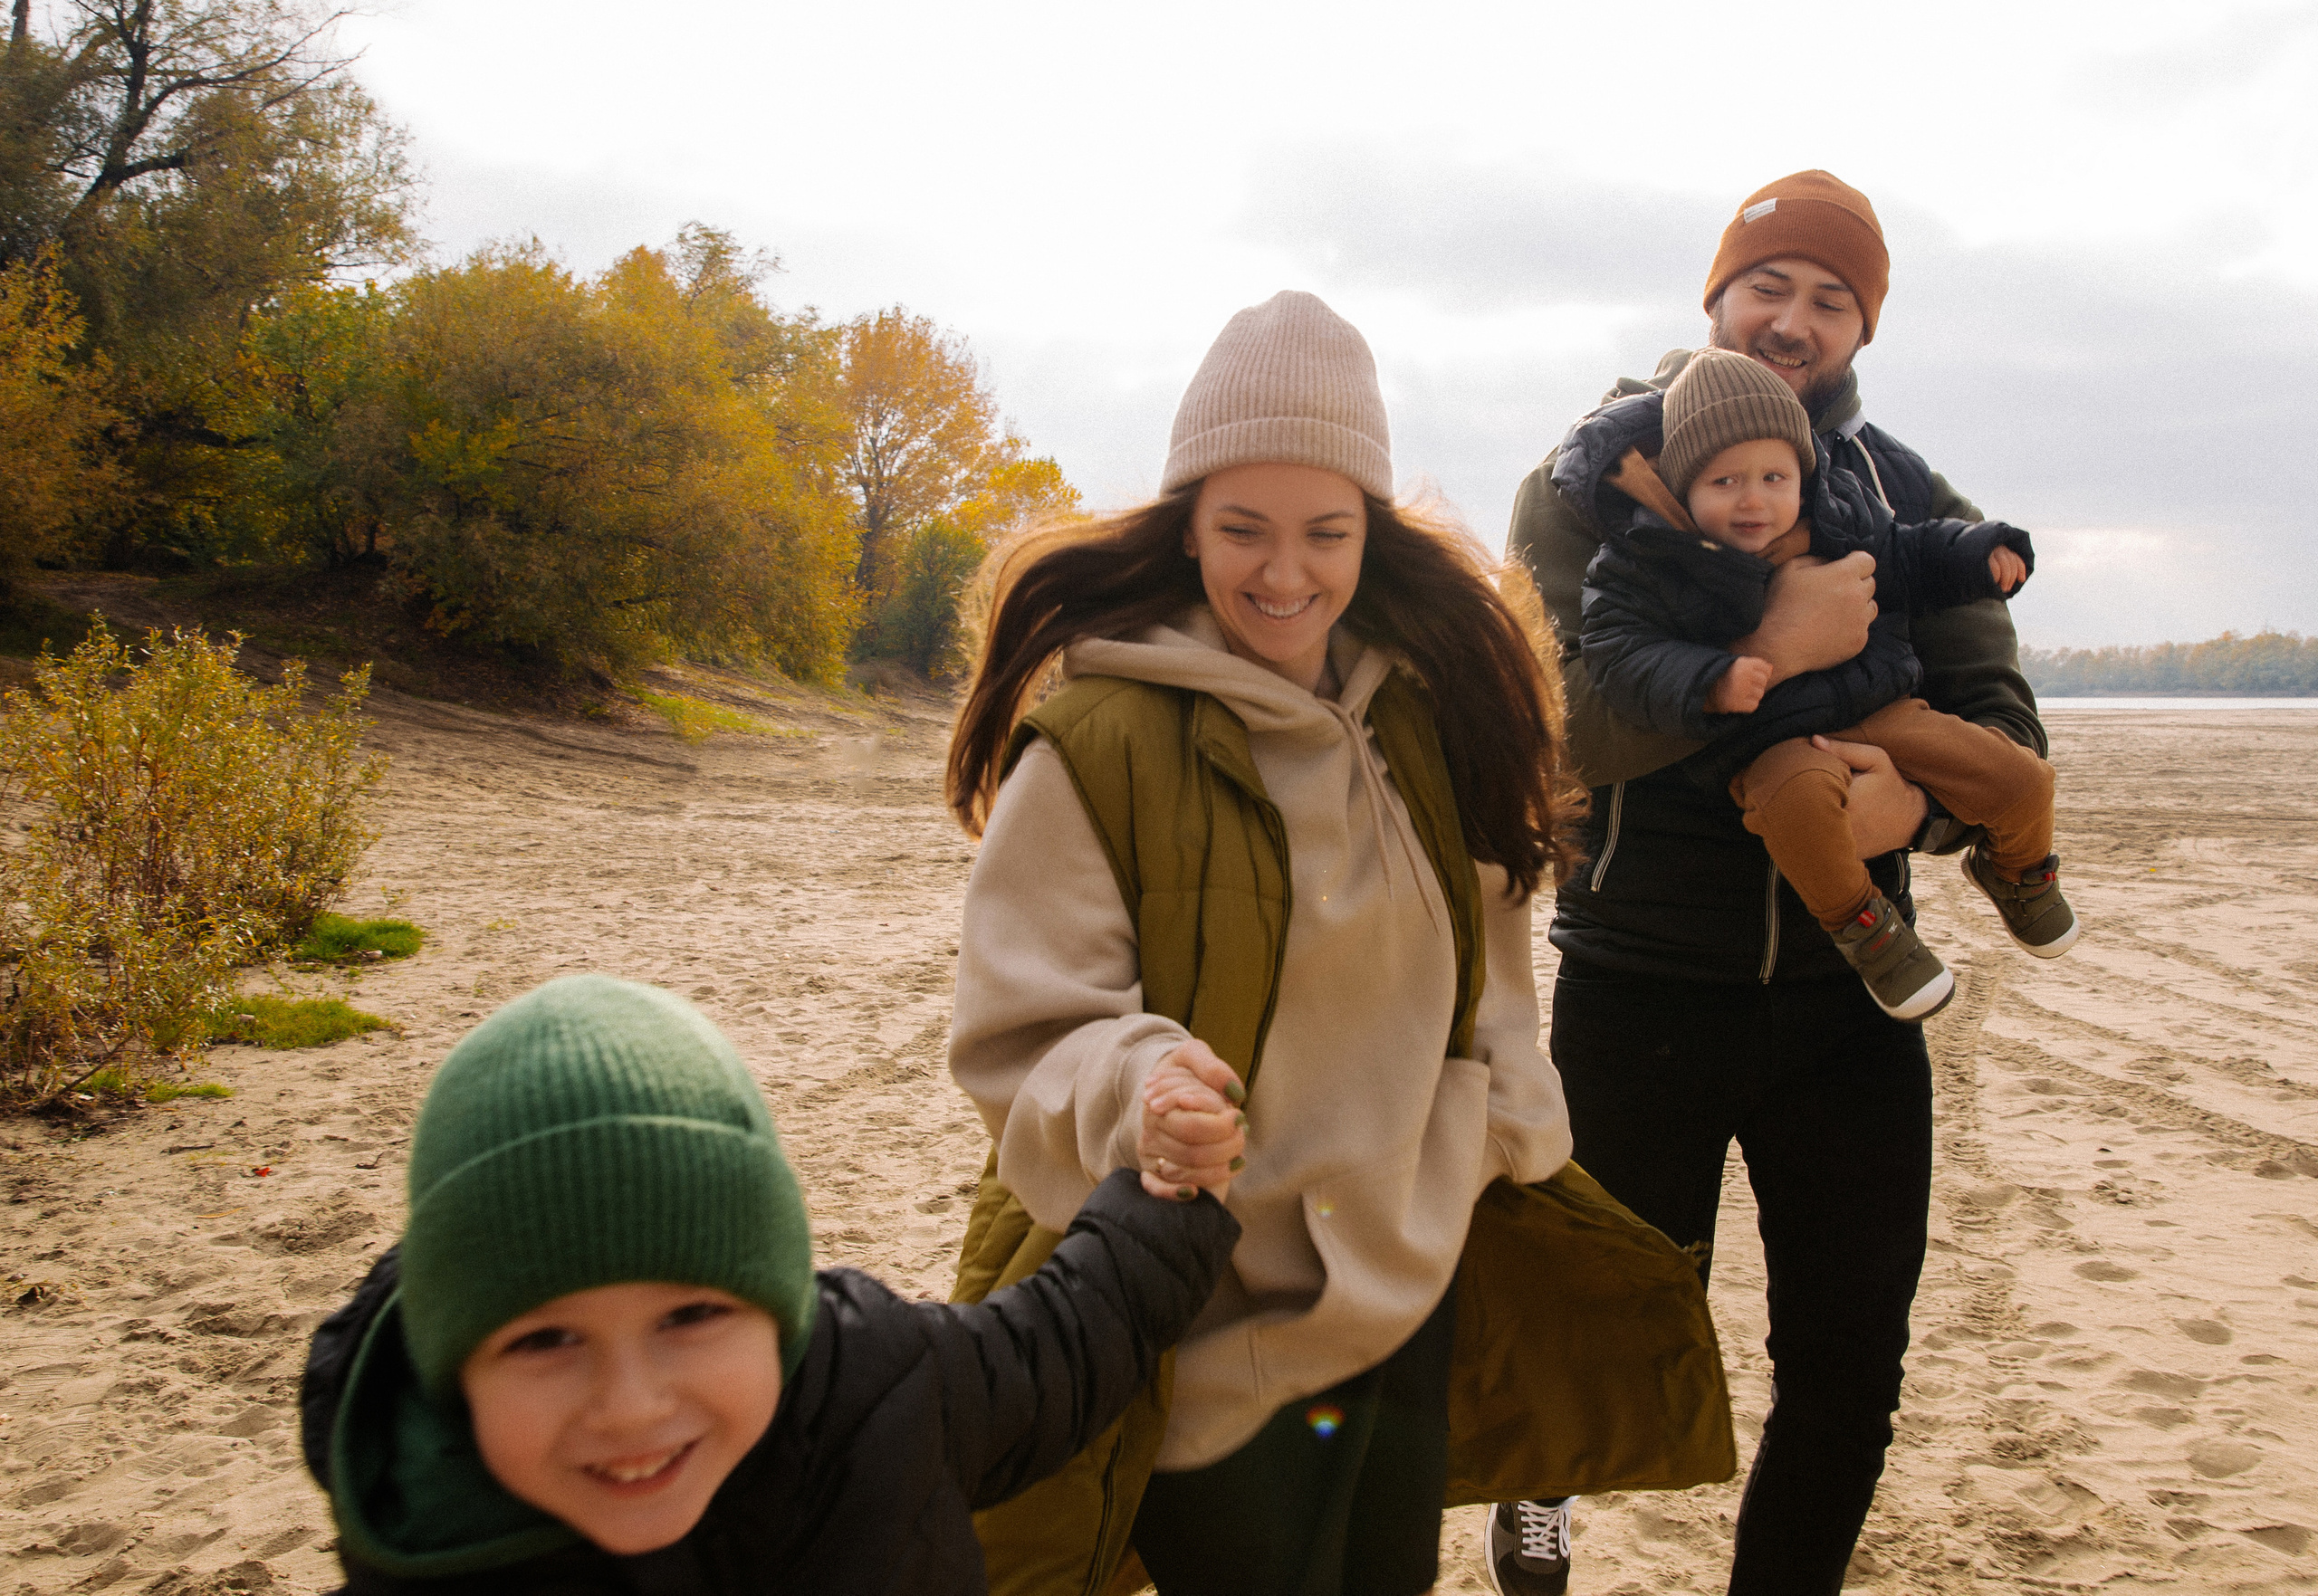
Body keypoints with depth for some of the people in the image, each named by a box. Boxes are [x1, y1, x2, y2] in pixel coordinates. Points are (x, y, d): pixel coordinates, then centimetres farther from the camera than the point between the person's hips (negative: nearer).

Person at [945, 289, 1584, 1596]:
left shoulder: (1427, 709, 2)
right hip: (1212, 1339, -5)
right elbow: (1027, 1035, -16)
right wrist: (1134, 1083, -35)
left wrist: (1507, 1139, 7)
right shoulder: (1099, 736, -15)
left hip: (1411, 1300, 6)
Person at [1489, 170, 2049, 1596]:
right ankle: (1542, 1476, 43)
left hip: (1848, 995, 3)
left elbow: (2003, 724, 1)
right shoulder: (1592, 481, -4)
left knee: (1852, 1371, 10)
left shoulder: (1913, 504, 8)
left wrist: (1921, 798, -21)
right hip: (1638, 987, -3)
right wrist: (1773, 652, -27)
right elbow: (1552, 720, -17)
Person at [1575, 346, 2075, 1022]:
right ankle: (1859, 923, -15)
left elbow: (1911, 556, 22)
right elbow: (1621, 654, -17)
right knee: (1798, 795, -42)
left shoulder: (1842, 521, 6)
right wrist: (1711, 683, -31)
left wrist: (1984, 554, 5)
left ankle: (2014, 869, 31)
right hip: (1768, 742, -5)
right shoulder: (1645, 562, -9)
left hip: (1880, 707, 5)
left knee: (2020, 779, -5)